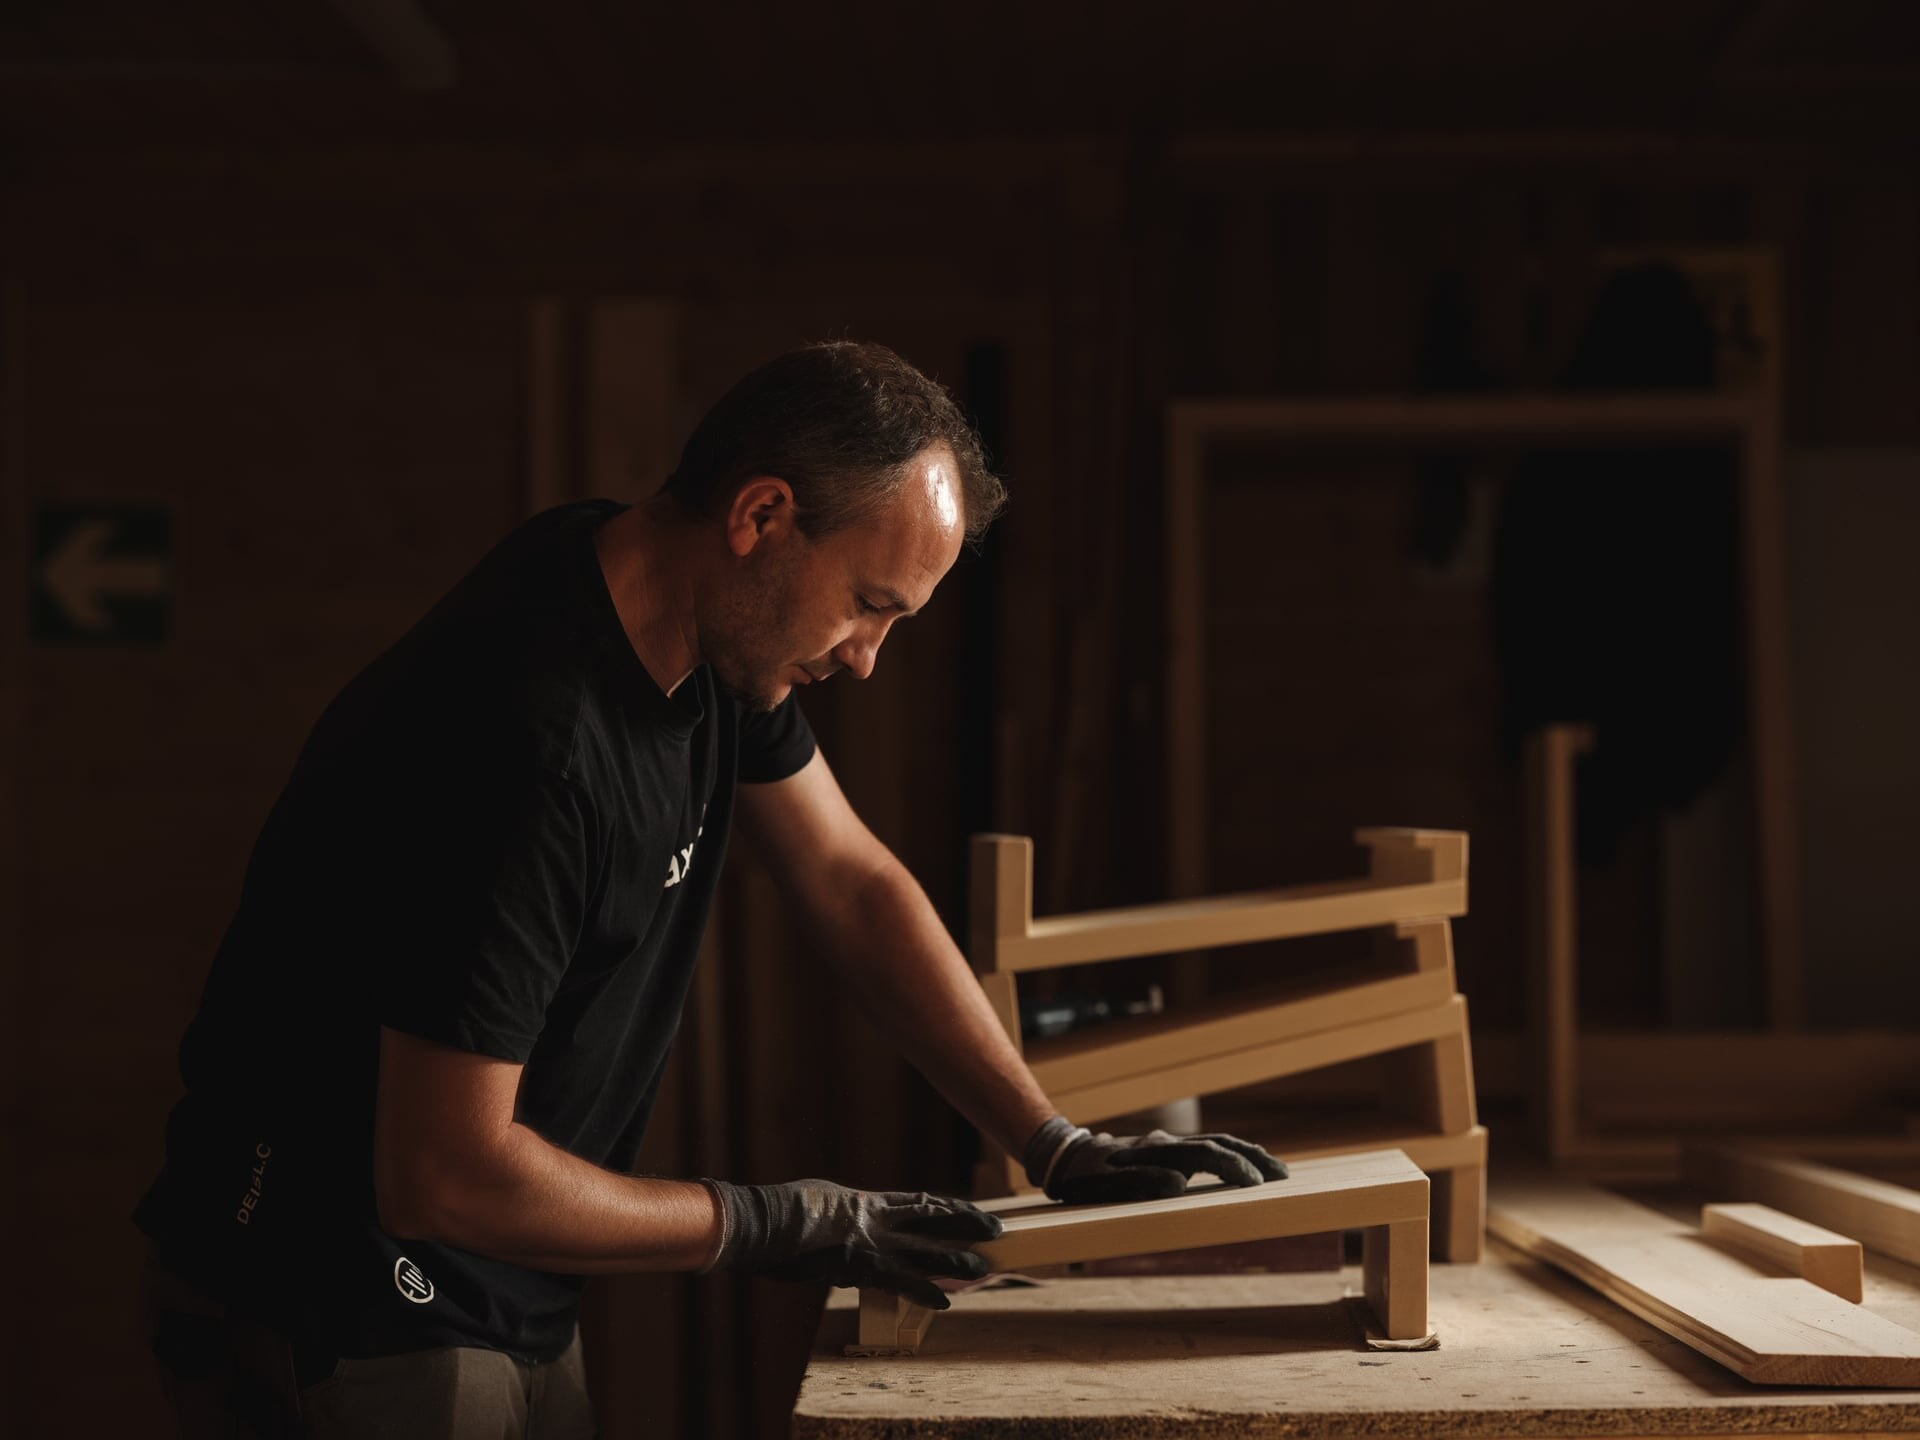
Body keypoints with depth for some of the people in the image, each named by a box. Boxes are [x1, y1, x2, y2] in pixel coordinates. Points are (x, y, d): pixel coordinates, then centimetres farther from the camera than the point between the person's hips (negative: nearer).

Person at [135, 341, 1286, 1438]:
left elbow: (852, 883, 10)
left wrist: (1056, 1146, 5)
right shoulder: (530, 744, -30)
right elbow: (446, 1178, -28)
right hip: (337, 1327, -8)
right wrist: (766, 1227, -16)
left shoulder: (717, 638, -2)